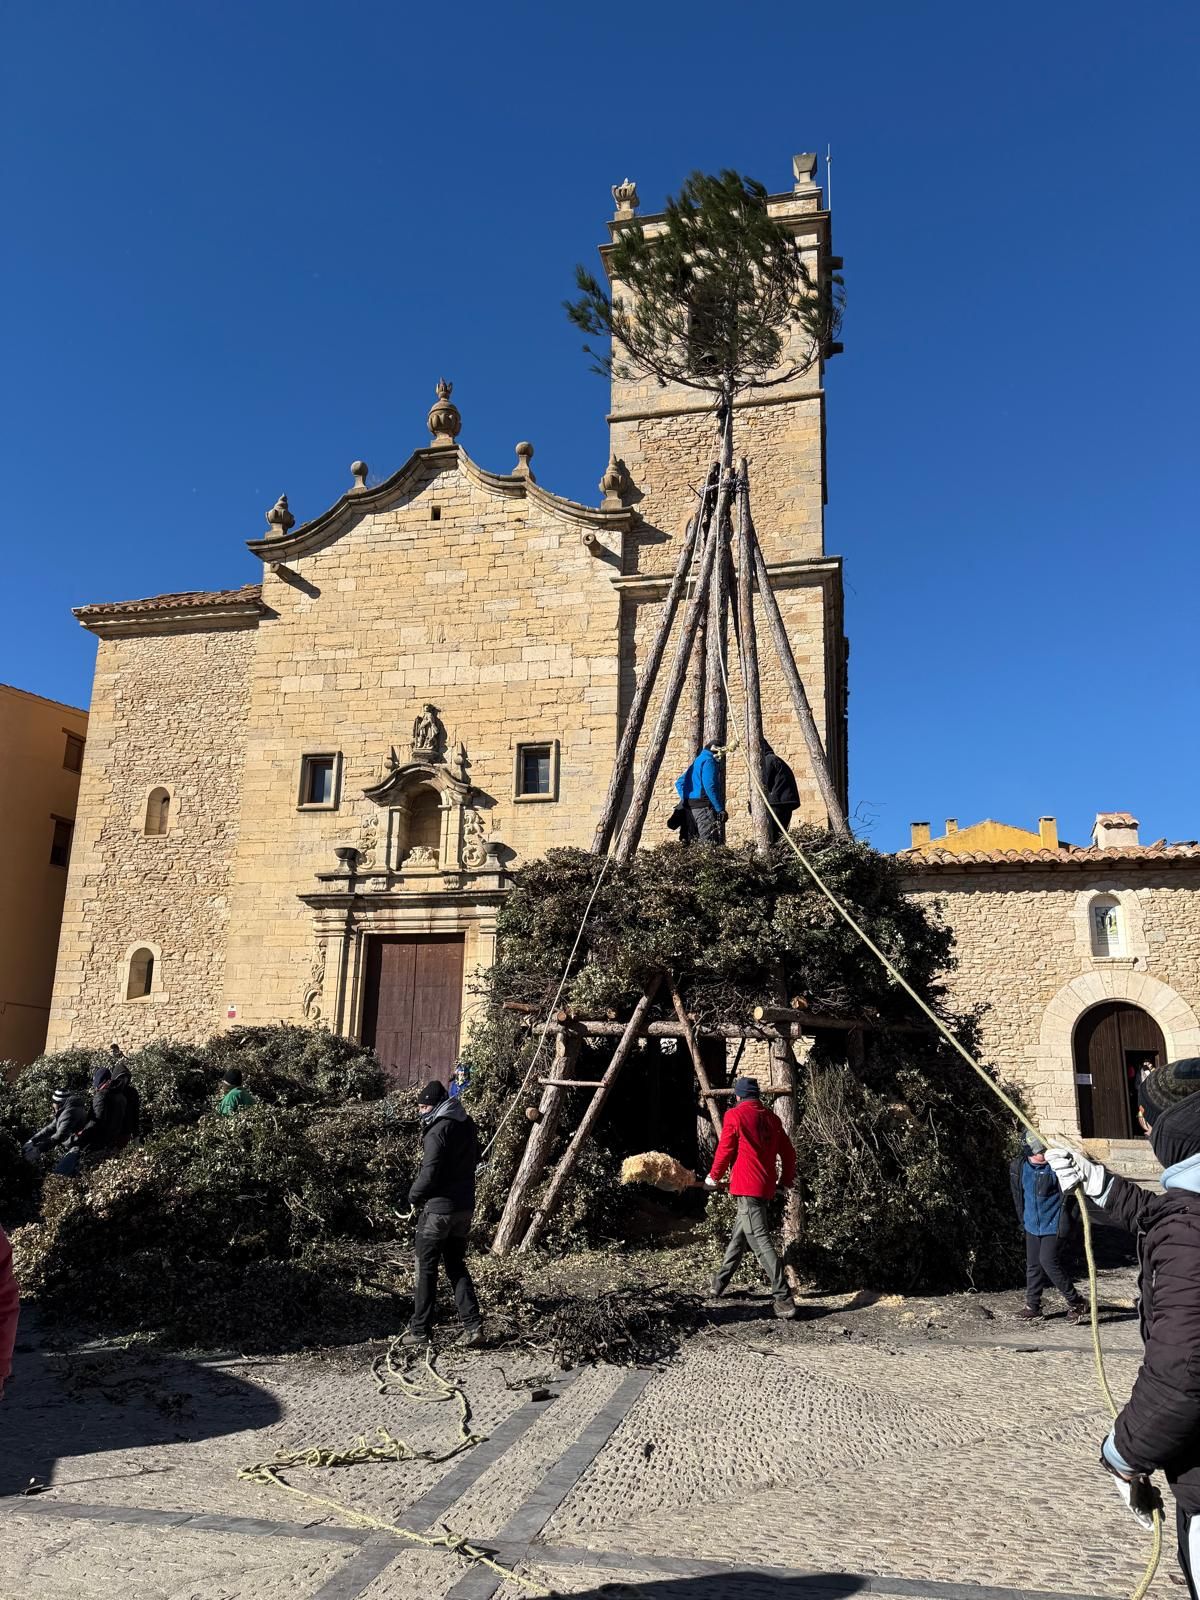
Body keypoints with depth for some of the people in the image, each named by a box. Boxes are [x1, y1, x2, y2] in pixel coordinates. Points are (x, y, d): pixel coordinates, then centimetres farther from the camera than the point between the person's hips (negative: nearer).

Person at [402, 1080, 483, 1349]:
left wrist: (414, 1196, -4)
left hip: (438, 1208, -8)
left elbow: (429, 1173, -22)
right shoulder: (466, 1125, 8)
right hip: (465, 1207, 8)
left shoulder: (438, 1130, -18)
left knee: (426, 1269, 5)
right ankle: (473, 1326, 7)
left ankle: (419, 1330, 11)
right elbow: (475, 1157, 20)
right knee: (456, 1266, 14)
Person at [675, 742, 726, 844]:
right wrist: (720, 809, -18)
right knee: (711, 845, -15)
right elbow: (709, 786, -18)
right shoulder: (709, 760, -5)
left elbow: (679, 782, 26)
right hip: (702, 806, -9)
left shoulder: (697, 761, 23)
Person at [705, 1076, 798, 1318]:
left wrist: (714, 1177, 12)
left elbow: (725, 1150, -4)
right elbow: (788, 1153, 12)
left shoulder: (735, 1115, -7)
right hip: (767, 1187, 8)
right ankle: (719, 1283, 33)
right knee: (739, 1235, 20)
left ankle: (783, 1299, -15)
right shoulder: (771, 1118, 10)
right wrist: (785, 1182, 24)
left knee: (760, 1242, -9)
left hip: (746, 1187, -8)